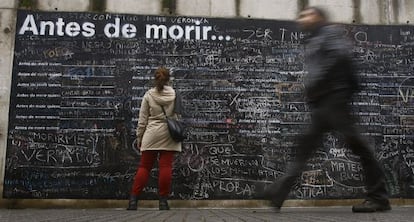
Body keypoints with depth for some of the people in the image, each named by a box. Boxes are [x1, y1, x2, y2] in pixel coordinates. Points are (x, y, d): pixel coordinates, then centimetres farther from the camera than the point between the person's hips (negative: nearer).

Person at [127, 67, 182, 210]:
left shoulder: (149, 94, -1)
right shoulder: (175, 94, 1)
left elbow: (142, 118, 0)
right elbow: (179, 115, 7)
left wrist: (139, 136, 7)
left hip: (152, 134, 0)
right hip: (169, 135, 0)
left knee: (144, 166, 5)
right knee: (166, 167, 1)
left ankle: (133, 199, 5)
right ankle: (163, 200, 4)